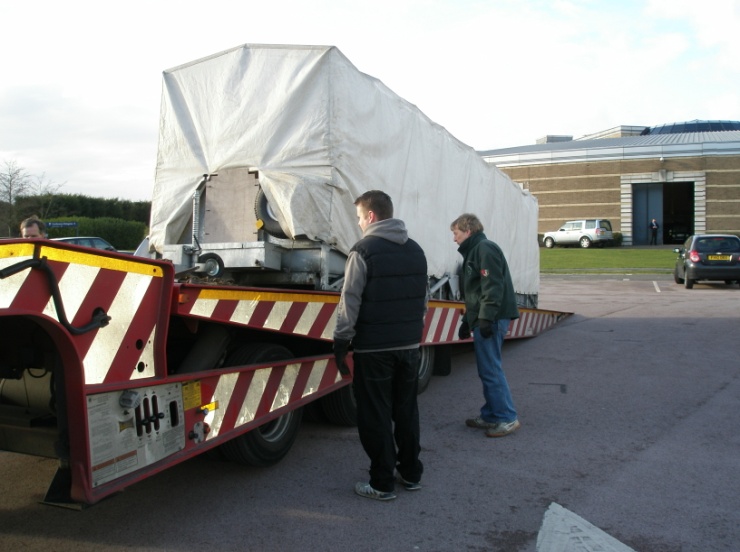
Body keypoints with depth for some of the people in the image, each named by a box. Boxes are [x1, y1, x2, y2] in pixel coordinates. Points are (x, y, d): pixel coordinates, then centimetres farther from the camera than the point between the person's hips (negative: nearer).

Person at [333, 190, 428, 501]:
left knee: (376, 417, 3)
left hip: (373, 348, -6)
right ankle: (411, 475, 27)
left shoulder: (365, 250, -10)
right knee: (407, 412, 17)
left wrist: (341, 343, -7)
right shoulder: (415, 250, 11)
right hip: (409, 346, 6)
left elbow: (350, 302, -13)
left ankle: (382, 484, 10)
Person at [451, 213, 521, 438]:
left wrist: (486, 318, -24)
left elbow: (493, 286, -20)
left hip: (491, 319, -10)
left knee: (490, 370, -8)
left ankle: (507, 418, -2)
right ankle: (490, 416, 18)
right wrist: (467, 321, 25)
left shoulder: (485, 249, -9)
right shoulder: (474, 251, 22)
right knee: (487, 369, 12)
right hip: (483, 319, 10)